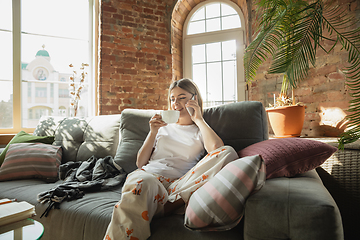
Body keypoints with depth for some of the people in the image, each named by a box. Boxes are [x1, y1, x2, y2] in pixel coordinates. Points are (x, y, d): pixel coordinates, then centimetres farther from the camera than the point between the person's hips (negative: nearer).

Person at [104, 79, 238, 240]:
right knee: (141, 182, -39)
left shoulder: (201, 131, 22)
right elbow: (140, 163, 20)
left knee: (228, 152, -24)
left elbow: (217, 148, -6)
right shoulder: (163, 127, 27)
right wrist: (153, 133, 9)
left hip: (179, 184, 0)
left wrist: (199, 119, 5)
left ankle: (173, 203, -30)